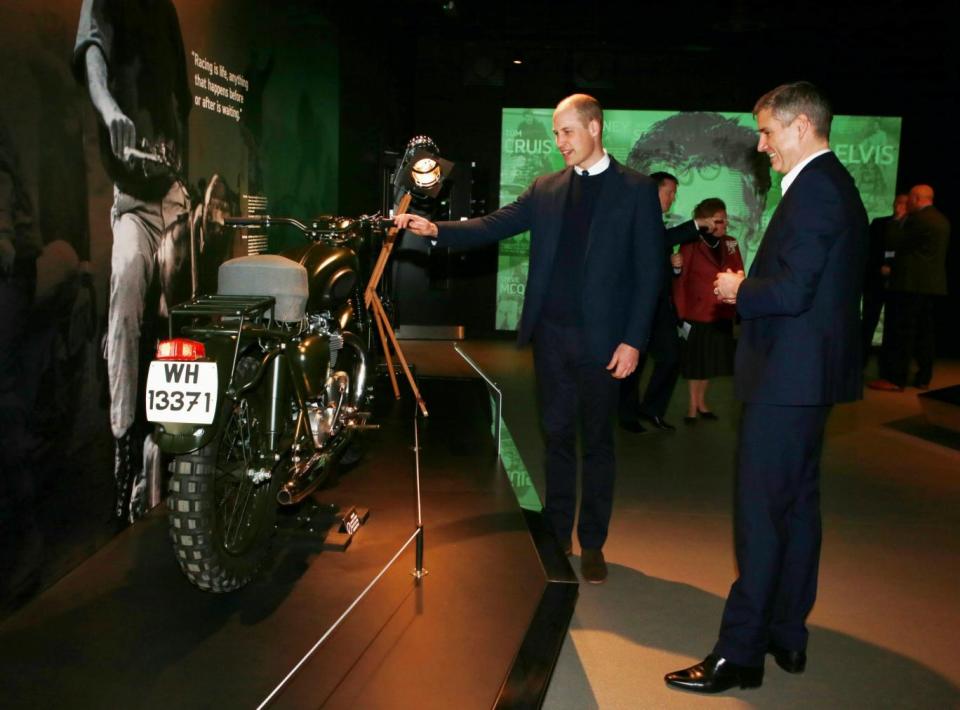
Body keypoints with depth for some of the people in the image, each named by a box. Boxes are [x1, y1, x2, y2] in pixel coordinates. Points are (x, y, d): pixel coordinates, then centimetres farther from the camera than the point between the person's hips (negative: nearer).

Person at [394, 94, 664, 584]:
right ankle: (557, 536, 24)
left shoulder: (636, 190, -1)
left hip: (601, 339, -3)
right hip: (550, 335, 4)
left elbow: (648, 271, -5)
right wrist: (436, 229, -12)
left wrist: (633, 341, -11)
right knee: (557, 437, 12)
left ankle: (592, 545, 20)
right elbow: (492, 226, 4)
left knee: (597, 442, 7)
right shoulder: (545, 190, 10)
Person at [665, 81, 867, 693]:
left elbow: (792, 291, -24)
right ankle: (787, 635, 29)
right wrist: (750, 286, 9)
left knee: (762, 514, -4)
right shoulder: (835, 185, 15)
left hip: (789, 376, -11)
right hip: (810, 373, 11)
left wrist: (740, 289, -7)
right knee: (798, 505, 16)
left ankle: (740, 653, 6)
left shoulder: (814, 190, -17)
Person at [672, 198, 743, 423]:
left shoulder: (730, 244, 3)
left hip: (722, 315, 5)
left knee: (711, 360, 15)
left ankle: (701, 402, 31)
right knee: (695, 361, 7)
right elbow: (680, 281, -10)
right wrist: (681, 314, -13)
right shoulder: (691, 246, -11)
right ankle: (692, 405, 21)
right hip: (697, 313, -4)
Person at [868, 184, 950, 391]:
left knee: (901, 331, -6)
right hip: (934, 283, 9)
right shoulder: (942, 220, 15)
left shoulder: (918, 219, -14)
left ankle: (895, 379, -7)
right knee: (925, 332, 11)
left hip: (912, 283, -9)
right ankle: (923, 378, 16)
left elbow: (894, 242, -10)